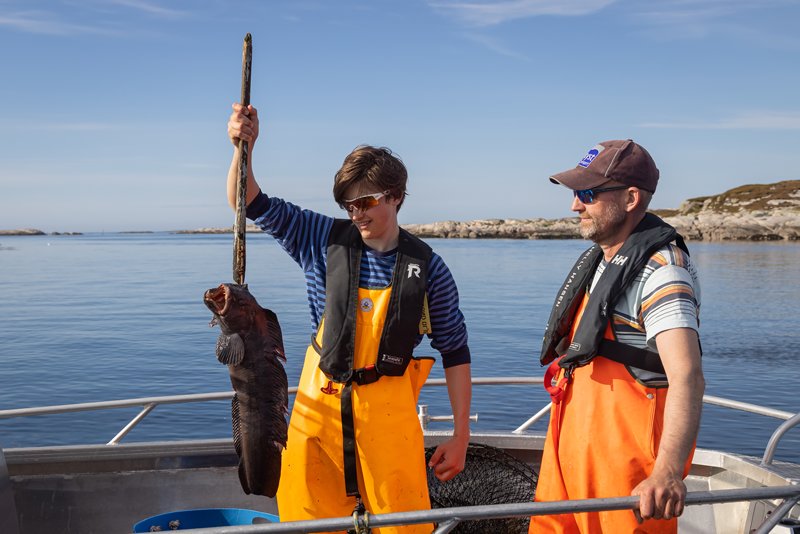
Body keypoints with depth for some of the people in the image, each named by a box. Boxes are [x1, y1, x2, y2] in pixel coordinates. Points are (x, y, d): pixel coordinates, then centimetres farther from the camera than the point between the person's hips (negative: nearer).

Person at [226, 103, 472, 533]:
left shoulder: (427, 268, -4)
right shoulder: (326, 240, 0)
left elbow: (455, 351, 1)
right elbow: (250, 204, 4)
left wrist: (461, 435, -1)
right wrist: (243, 149, -14)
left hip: (387, 409, -1)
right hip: (318, 402, 2)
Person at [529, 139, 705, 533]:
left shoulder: (661, 270, -19)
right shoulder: (599, 258, 12)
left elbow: (687, 378, -31)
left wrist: (667, 472, -43)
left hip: (625, 452, -9)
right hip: (572, 439, 9)